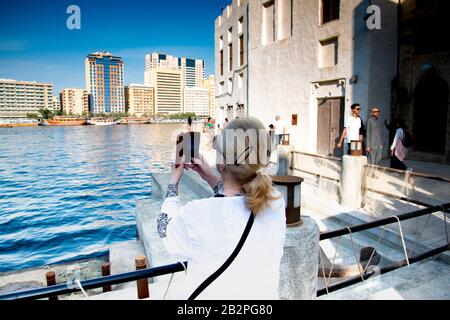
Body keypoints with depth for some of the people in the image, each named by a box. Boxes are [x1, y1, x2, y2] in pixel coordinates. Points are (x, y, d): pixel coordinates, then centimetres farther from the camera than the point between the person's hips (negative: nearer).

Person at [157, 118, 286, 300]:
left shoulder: (196, 215, -29)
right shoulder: (276, 203, -18)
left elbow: (165, 229, -5)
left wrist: (173, 182, 5)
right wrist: (209, 177, 5)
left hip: (210, 294, -3)